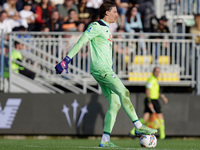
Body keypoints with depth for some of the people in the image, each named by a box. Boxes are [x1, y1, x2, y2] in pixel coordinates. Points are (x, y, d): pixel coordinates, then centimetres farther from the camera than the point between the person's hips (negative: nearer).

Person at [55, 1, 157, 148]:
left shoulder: (106, 29, 22)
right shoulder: (96, 26, -7)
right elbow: (81, 42, -13)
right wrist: (67, 60, -20)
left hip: (106, 69, 10)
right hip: (100, 68, -10)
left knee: (115, 103, 2)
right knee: (124, 92, -16)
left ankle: (105, 140, -1)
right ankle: (139, 127, -16)